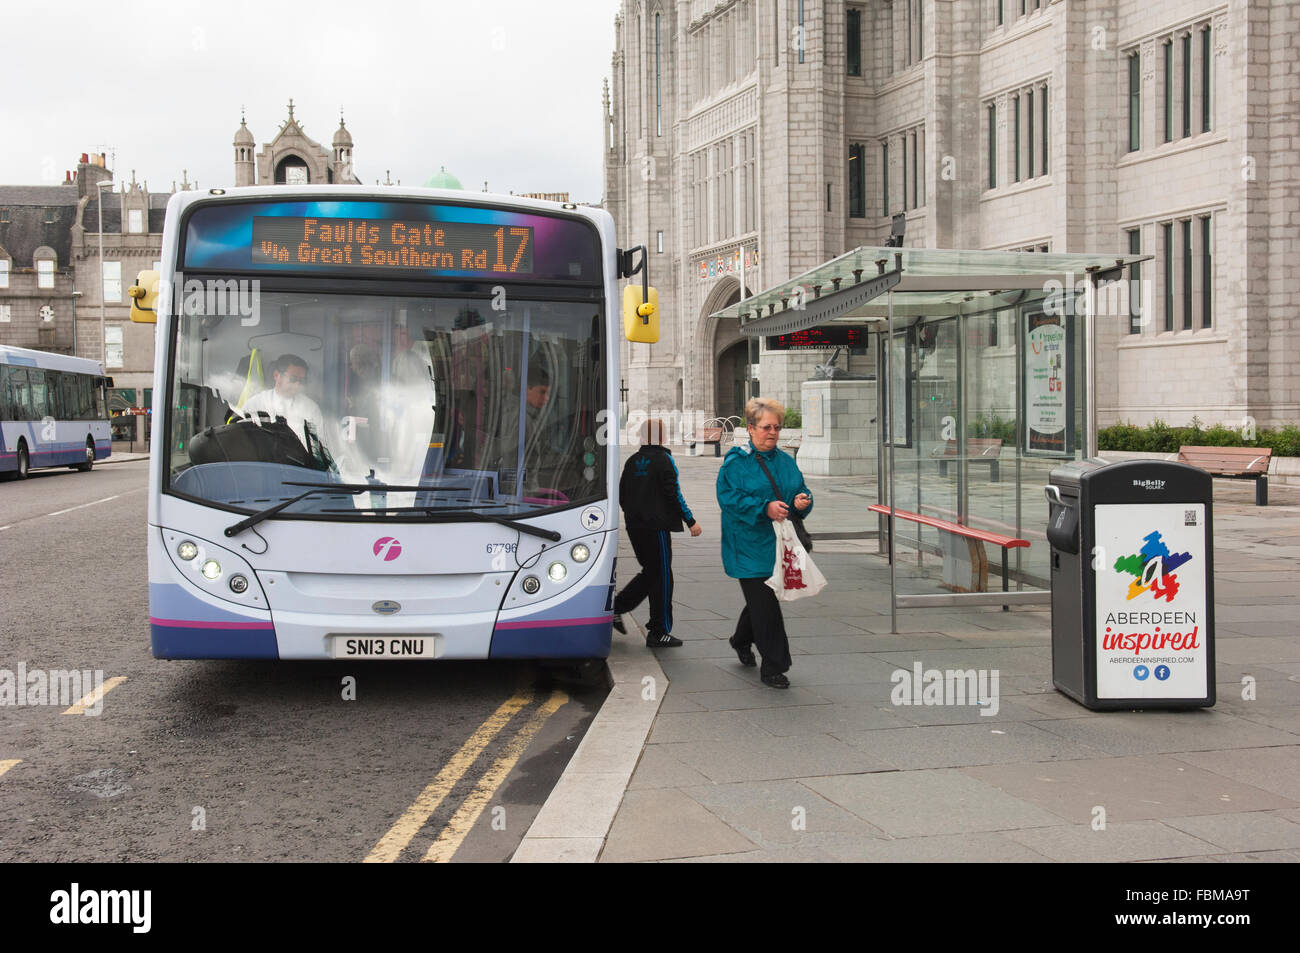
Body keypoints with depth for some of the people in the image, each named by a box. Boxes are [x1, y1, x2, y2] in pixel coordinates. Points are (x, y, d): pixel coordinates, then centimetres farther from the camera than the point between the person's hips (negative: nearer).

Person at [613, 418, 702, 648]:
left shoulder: (632, 461, 9)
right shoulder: (663, 459, -10)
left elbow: (622, 495, 13)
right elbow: (674, 494, -13)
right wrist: (691, 522, -7)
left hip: (634, 526, 7)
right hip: (656, 526, -7)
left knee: (650, 571, 20)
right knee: (662, 577, 1)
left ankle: (616, 607, 10)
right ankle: (658, 633, 3)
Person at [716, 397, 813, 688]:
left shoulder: (786, 461, 13)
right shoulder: (736, 461, -6)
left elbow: (801, 490, 17)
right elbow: (729, 497, -15)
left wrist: (803, 501, -8)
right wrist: (765, 509, -25)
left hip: (778, 544, 6)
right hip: (749, 546, -6)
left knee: (762, 599, 17)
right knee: (764, 604, -8)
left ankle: (742, 640, 44)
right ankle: (772, 667, -2)